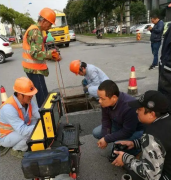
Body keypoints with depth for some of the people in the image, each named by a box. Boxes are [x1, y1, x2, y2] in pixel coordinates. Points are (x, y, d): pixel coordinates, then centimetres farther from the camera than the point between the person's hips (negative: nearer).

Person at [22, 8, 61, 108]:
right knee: (42, 97, -5)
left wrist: (52, 55, 6)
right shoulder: (35, 31, -16)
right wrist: (51, 54, -14)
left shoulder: (36, 30, 17)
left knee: (44, 95, 15)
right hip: (34, 68, -10)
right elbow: (35, 53, -24)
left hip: (35, 68, 10)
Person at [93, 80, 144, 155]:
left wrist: (106, 139, -25)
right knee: (96, 133, -2)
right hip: (119, 124, 6)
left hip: (137, 130, -6)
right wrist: (104, 137, -17)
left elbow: (127, 132, -31)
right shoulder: (106, 102, -20)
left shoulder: (129, 107, -40)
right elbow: (106, 119, -4)